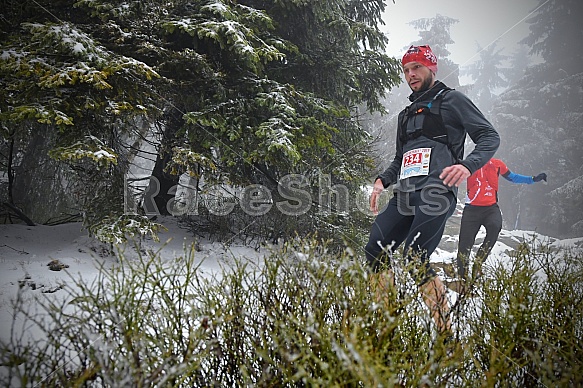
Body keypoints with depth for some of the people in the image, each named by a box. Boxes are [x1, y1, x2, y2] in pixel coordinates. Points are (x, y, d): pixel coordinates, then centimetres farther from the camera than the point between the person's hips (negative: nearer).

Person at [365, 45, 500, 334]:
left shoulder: (451, 100, 9)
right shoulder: (406, 115, 29)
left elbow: (490, 137, 1)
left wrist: (467, 165, -18)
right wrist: (382, 180, 13)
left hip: (436, 191, -7)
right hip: (405, 195, 7)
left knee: (416, 260, -20)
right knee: (375, 253, -6)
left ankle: (445, 330, -10)